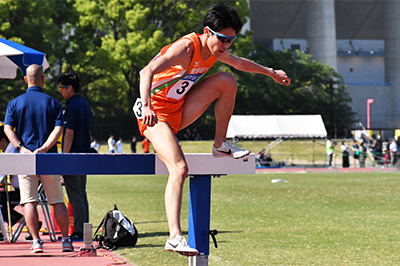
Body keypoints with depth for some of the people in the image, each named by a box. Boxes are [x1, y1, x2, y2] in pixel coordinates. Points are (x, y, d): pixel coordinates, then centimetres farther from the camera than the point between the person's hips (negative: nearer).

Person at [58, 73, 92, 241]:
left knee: (75, 196, -7)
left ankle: (79, 232, -8)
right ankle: (84, 230, 14)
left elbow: (69, 134, -17)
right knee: (81, 194, 12)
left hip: (73, 155, -9)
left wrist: (64, 158, -17)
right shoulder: (85, 105, 15)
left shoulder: (72, 107, -13)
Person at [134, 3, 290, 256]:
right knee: (179, 169, -27)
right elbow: (147, 72, -38)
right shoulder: (186, 48, -25)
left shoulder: (215, 50, 2)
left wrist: (271, 72, 35)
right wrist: (146, 106, -52)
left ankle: (220, 145, 13)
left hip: (179, 112, 8)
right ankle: (175, 237, -31)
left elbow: (239, 62, 26)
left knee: (227, 81, 2)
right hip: (156, 115, -8)